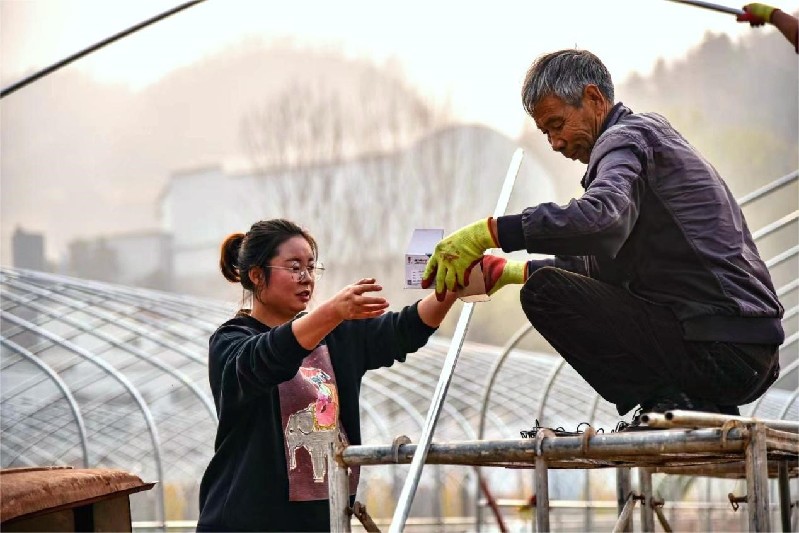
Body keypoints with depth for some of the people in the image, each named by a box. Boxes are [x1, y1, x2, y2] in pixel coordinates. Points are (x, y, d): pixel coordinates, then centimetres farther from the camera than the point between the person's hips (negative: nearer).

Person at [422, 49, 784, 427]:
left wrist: (489, 231, -27)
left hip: (718, 349, -10)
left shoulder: (627, 138, -7)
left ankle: (671, 406, -10)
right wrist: (515, 271, 25)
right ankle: (705, 413, 11)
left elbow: (599, 217, -30)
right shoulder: (653, 134, 24)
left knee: (546, 293, -12)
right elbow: (614, 260, 29)